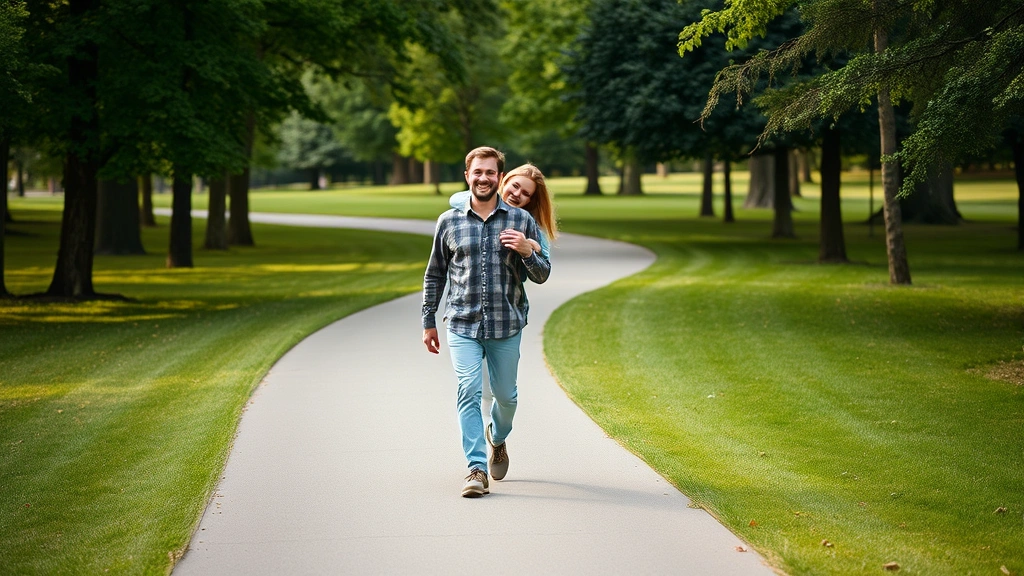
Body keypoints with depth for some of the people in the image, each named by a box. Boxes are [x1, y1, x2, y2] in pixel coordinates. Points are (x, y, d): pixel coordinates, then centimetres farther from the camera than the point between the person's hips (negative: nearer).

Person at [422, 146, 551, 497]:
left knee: (505, 395, 12)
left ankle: (497, 439, 43)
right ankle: (477, 470, -11)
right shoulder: (449, 222, 5)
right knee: (469, 391, -13)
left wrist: (527, 252, -16)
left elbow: (542, 276, 5)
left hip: (506, 326, 1)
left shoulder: (521, 221, 4)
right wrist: (428, 323, 13)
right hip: (462, 325, -1)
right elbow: (434, 275, 14)